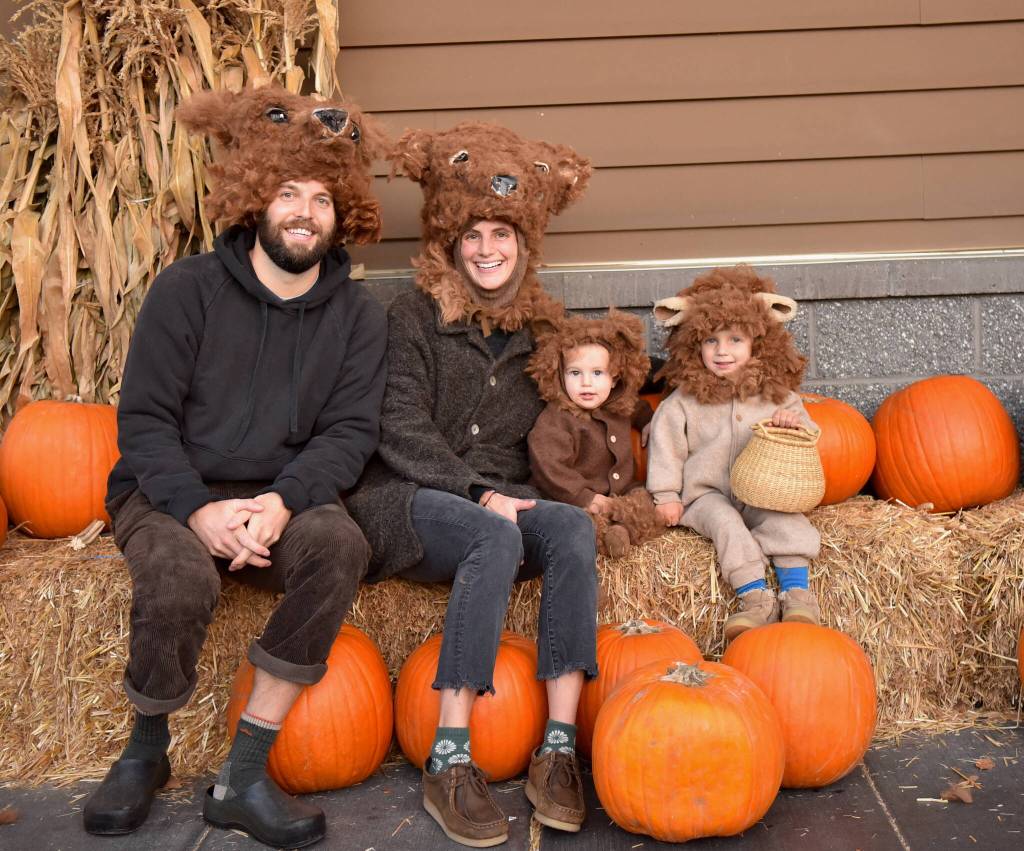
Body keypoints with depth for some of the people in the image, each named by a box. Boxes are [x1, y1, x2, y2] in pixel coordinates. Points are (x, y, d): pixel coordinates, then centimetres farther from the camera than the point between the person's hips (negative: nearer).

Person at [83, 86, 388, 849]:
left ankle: (244, 776, -19)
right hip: (172, 495, -1)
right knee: (178, 576, -34)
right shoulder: (188, 289, -1)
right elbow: (143, 419, -5)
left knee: (341, 545, -31)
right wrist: (199, 509, -21)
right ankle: (146, 752, 0)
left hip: (284, 497, 2)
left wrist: (282, 502, -22)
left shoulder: (357, 314, 5)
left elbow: (351, 431, -4)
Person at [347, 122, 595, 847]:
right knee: (496, 540, -35)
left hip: (504, 506, 4)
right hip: (408, 501, -4)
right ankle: (449, 762, -30)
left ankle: (559, 748, -28)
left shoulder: (538, 325, 16)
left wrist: (512, 496, 2)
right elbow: (400, 429, -8)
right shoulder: (415, 317, 2)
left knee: (574, 526, -28)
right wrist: (479, 493, -18)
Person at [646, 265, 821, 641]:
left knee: (786, 520, -27)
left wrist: (794, 424, -10)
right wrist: (665, 494, -2)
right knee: (726, 522, -32)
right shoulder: (685, 399, 2)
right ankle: (756, 597, -35)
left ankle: (797, 592, -25)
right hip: (707, 494, -2)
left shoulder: (775, 393, 9)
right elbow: (666, 442, 4)